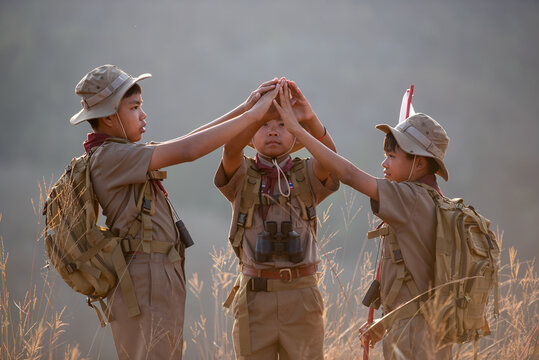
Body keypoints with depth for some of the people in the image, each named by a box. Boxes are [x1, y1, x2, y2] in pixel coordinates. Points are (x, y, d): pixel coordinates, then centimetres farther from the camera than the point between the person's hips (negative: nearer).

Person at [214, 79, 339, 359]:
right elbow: (231, 149, -16)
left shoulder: (306, 176, 7)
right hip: (254, 297, 0)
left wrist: (310, 119, -36)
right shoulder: (243, 176, 6)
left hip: (302, 295, 0)